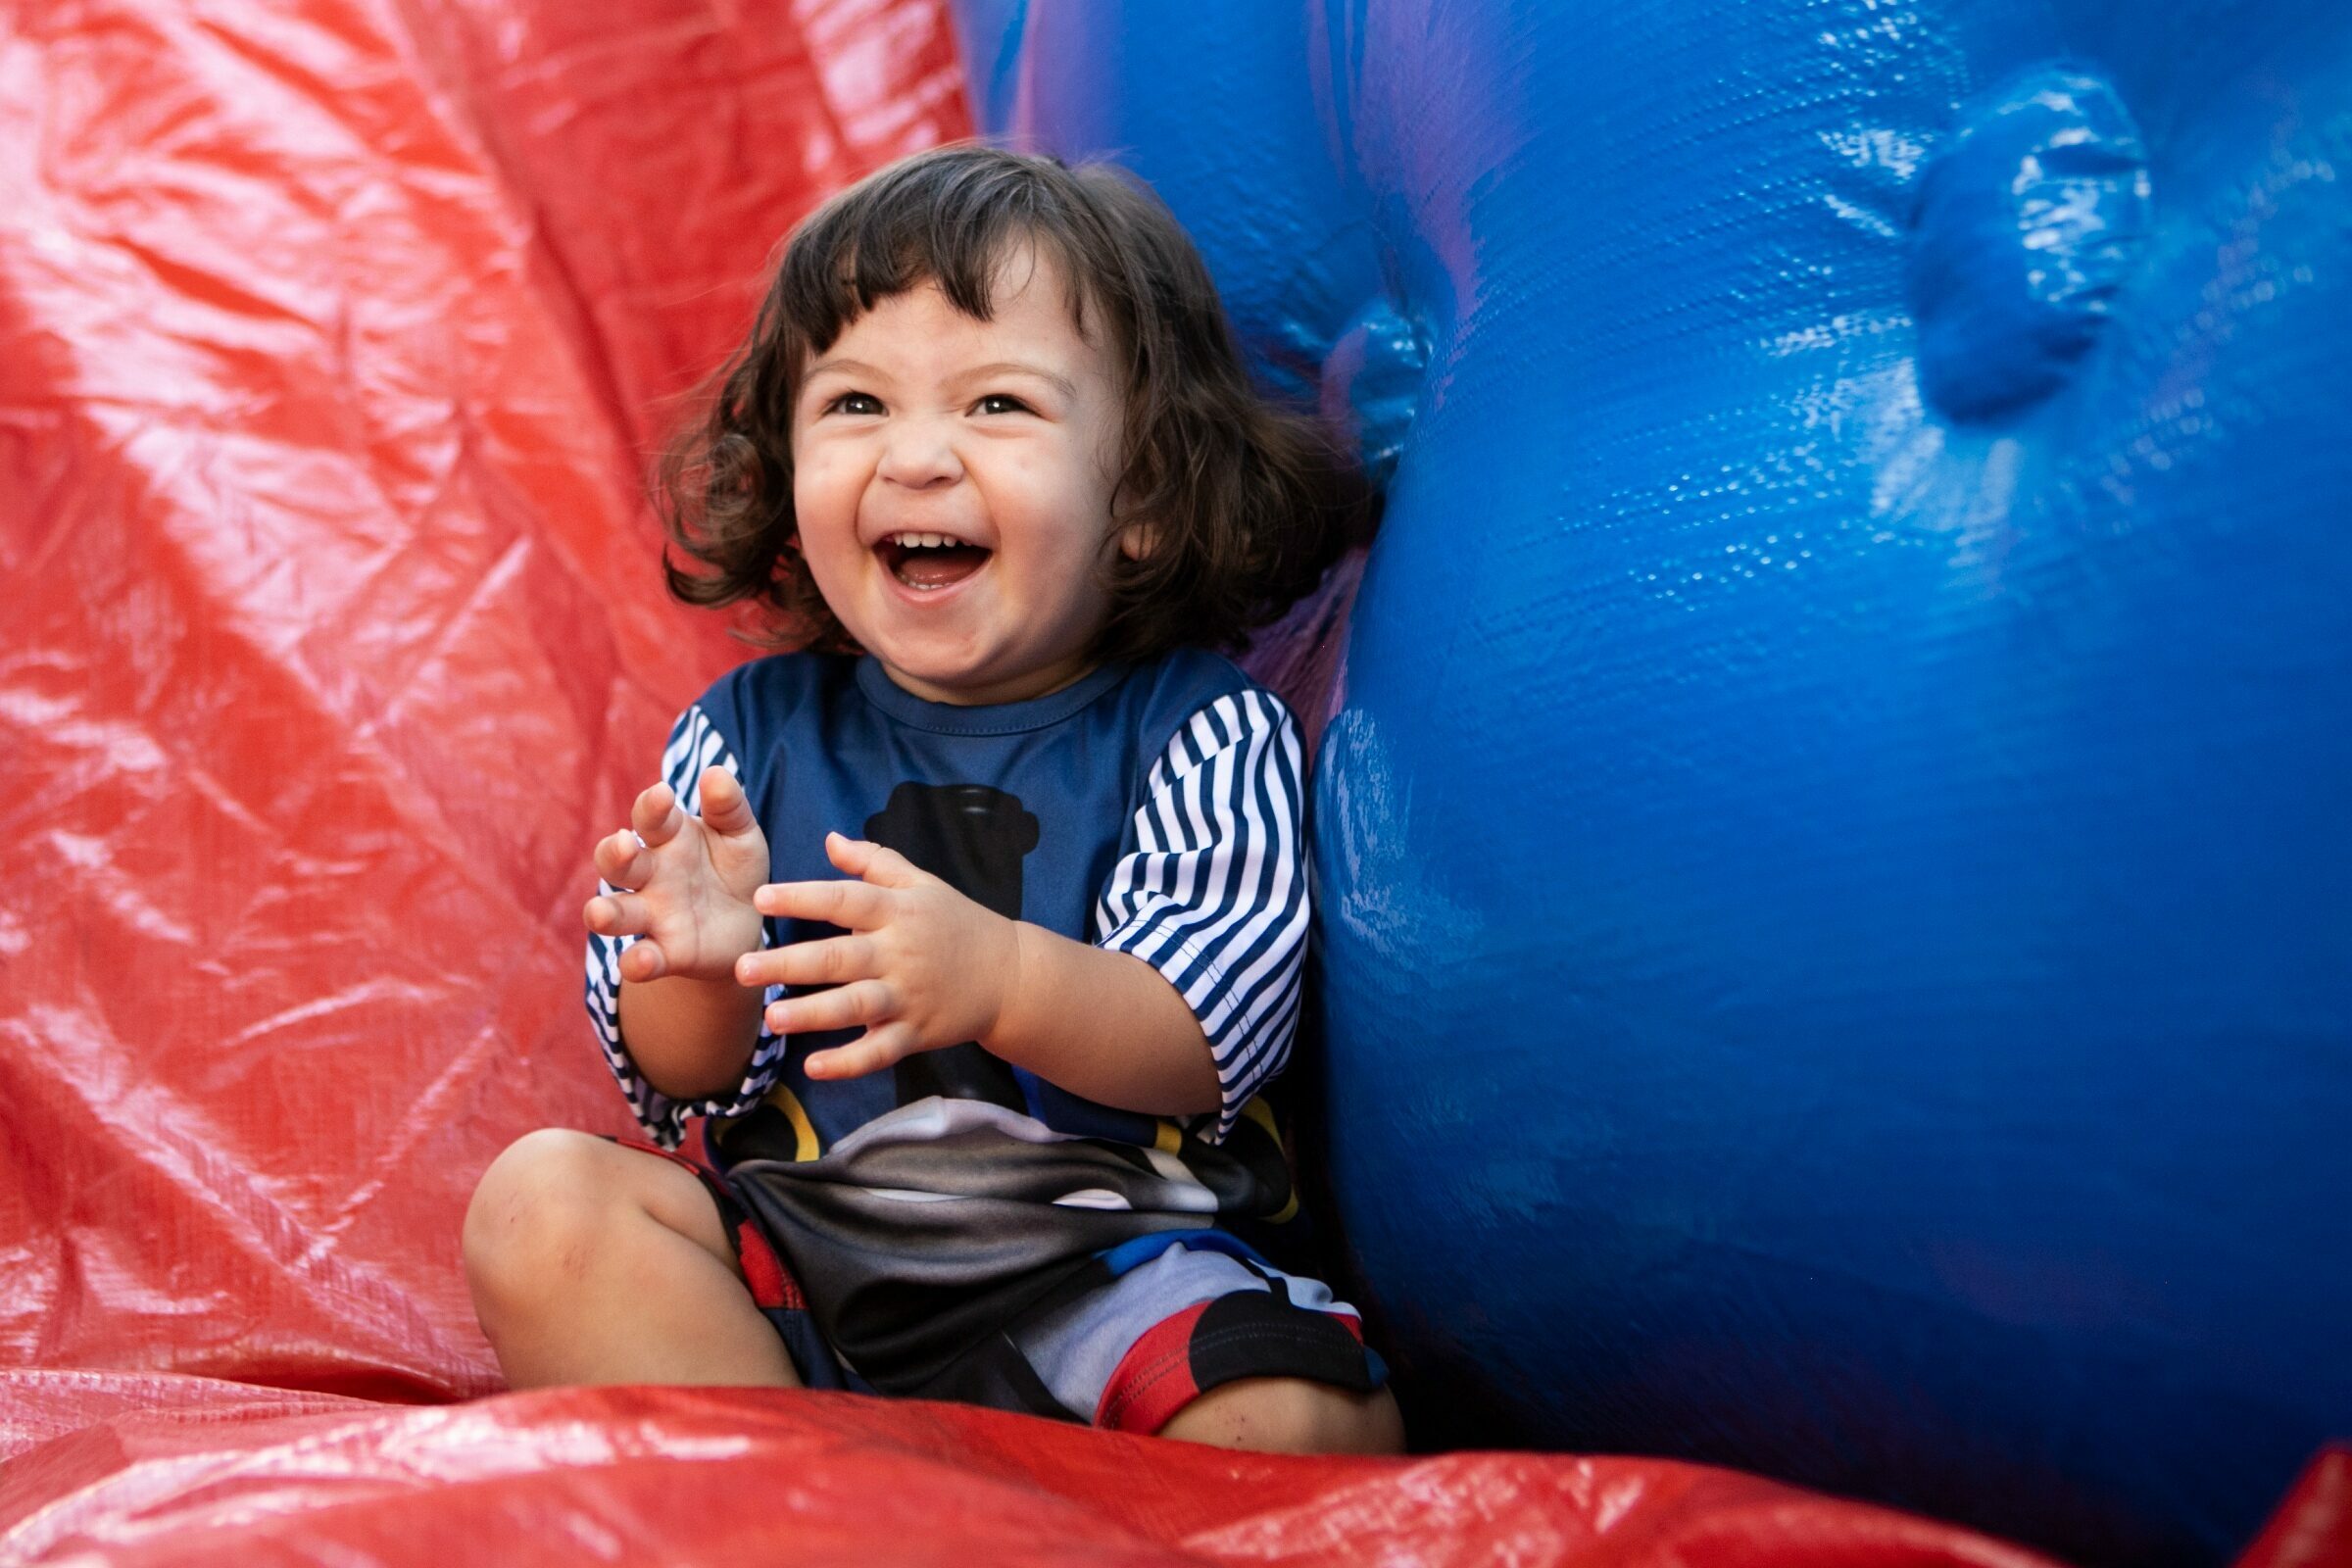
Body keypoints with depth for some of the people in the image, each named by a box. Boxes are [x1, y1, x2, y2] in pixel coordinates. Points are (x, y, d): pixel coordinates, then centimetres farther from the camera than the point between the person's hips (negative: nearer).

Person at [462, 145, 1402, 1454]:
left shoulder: (1203, 730, -2)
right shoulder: (752, 733, 4)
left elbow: (1220, 1033, -14)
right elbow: (687, 1086, 3)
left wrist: (998, 979, -33)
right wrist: (699, 965, -22)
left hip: (1115, 1259, -2)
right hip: (797, 1244, 3)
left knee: (1308, 1428, -28)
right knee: (542, 1201, -19)